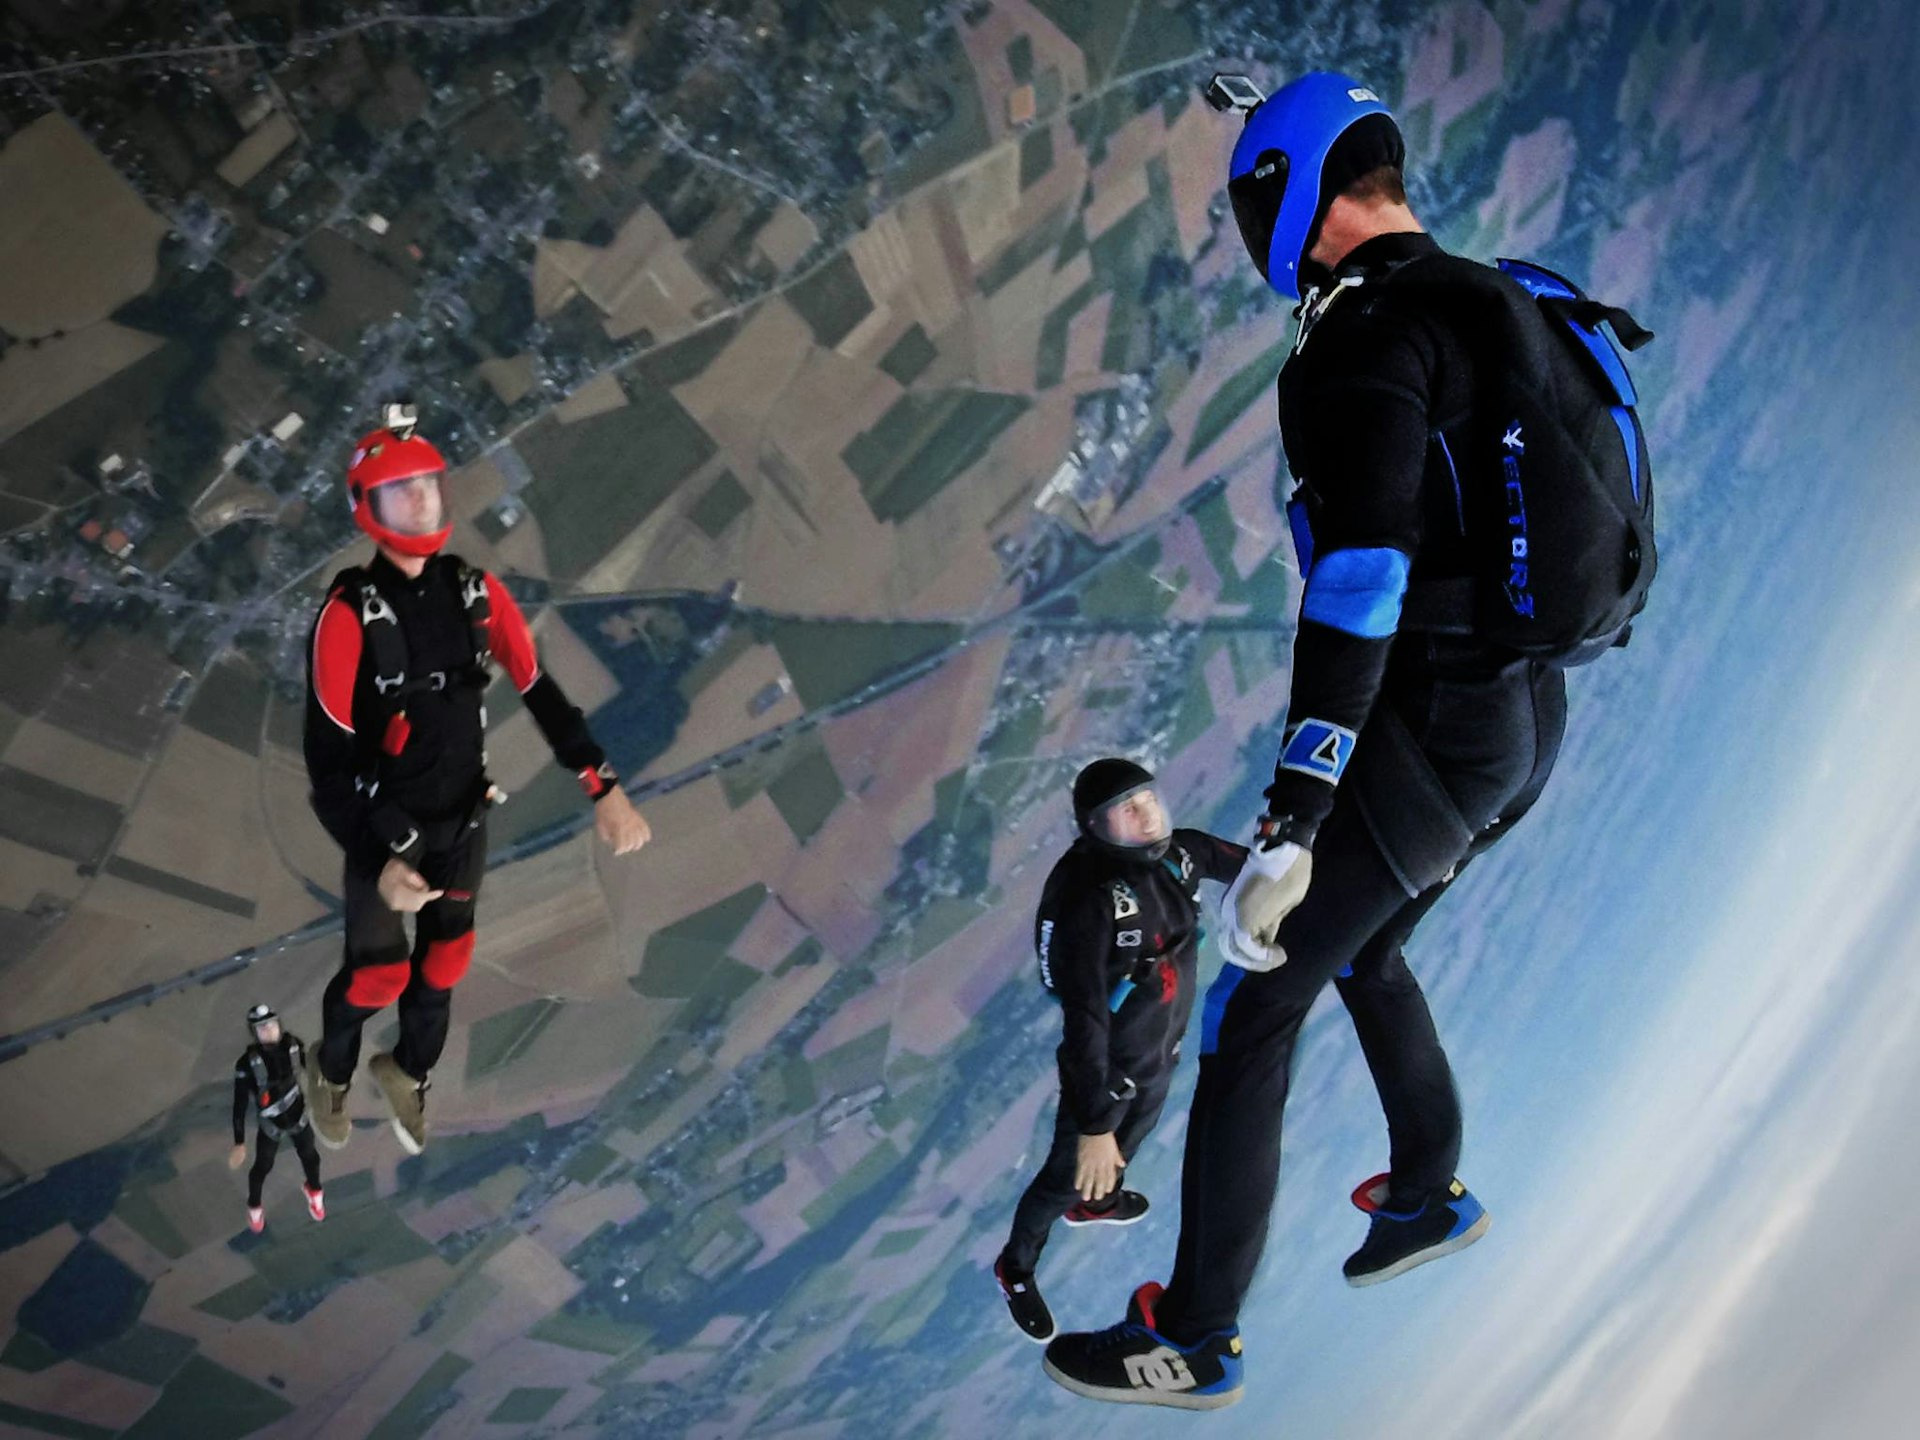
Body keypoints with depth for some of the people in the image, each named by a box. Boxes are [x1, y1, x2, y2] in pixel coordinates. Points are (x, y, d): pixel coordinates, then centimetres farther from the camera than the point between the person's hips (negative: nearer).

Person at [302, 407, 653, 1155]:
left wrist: (605, 789, -13)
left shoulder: (476, 593, -9)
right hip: (386, 823, -4)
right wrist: (378, 862, -33)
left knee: (446, 959, 15)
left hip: (463, 814, 4)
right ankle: (331, 1070, 36)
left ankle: (409, 1072, 43)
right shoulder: (349, 613, -23)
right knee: (378, 974, 4)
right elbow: (327, 755, -23)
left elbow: (542, 693, -4)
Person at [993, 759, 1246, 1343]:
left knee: (1137, 1129, 34)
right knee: (1068, 1174, 14)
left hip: (1162, 1051, 7)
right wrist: (1095, 1124, -39)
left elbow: (1243, 867, 1)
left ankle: (1093, 1201, 66)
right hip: (1105, 1066, -7)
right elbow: (1084, 1015, -39)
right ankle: (1017, 1267, 42)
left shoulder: (1180, 852, -19)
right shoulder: (1089, 899, -39)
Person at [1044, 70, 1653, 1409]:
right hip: (1529, 717, 9)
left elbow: (1359, 576, -29)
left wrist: (1294, 824, -31)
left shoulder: (1369, 333, -19)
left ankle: (1194, 1339, 7)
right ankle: (1432, 1192, 48)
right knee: (1366, 951, 32)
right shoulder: (1492, 312, 11)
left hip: (1423, 736, -9)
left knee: (1251, 1010, 0)